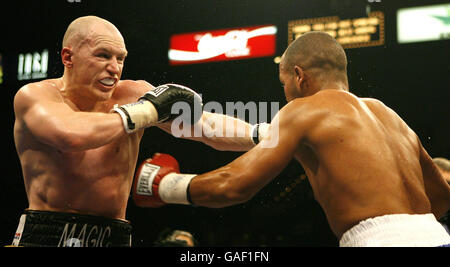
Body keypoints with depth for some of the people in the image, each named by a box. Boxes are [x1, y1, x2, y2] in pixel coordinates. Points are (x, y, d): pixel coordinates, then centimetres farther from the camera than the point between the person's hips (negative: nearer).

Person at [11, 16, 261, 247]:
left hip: (113, 237, 2)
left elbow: (206, 125, -5)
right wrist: (147, 111, -19)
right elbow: (71, 135, -27)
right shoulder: (33, 95, -7)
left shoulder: (131, 94, 0)